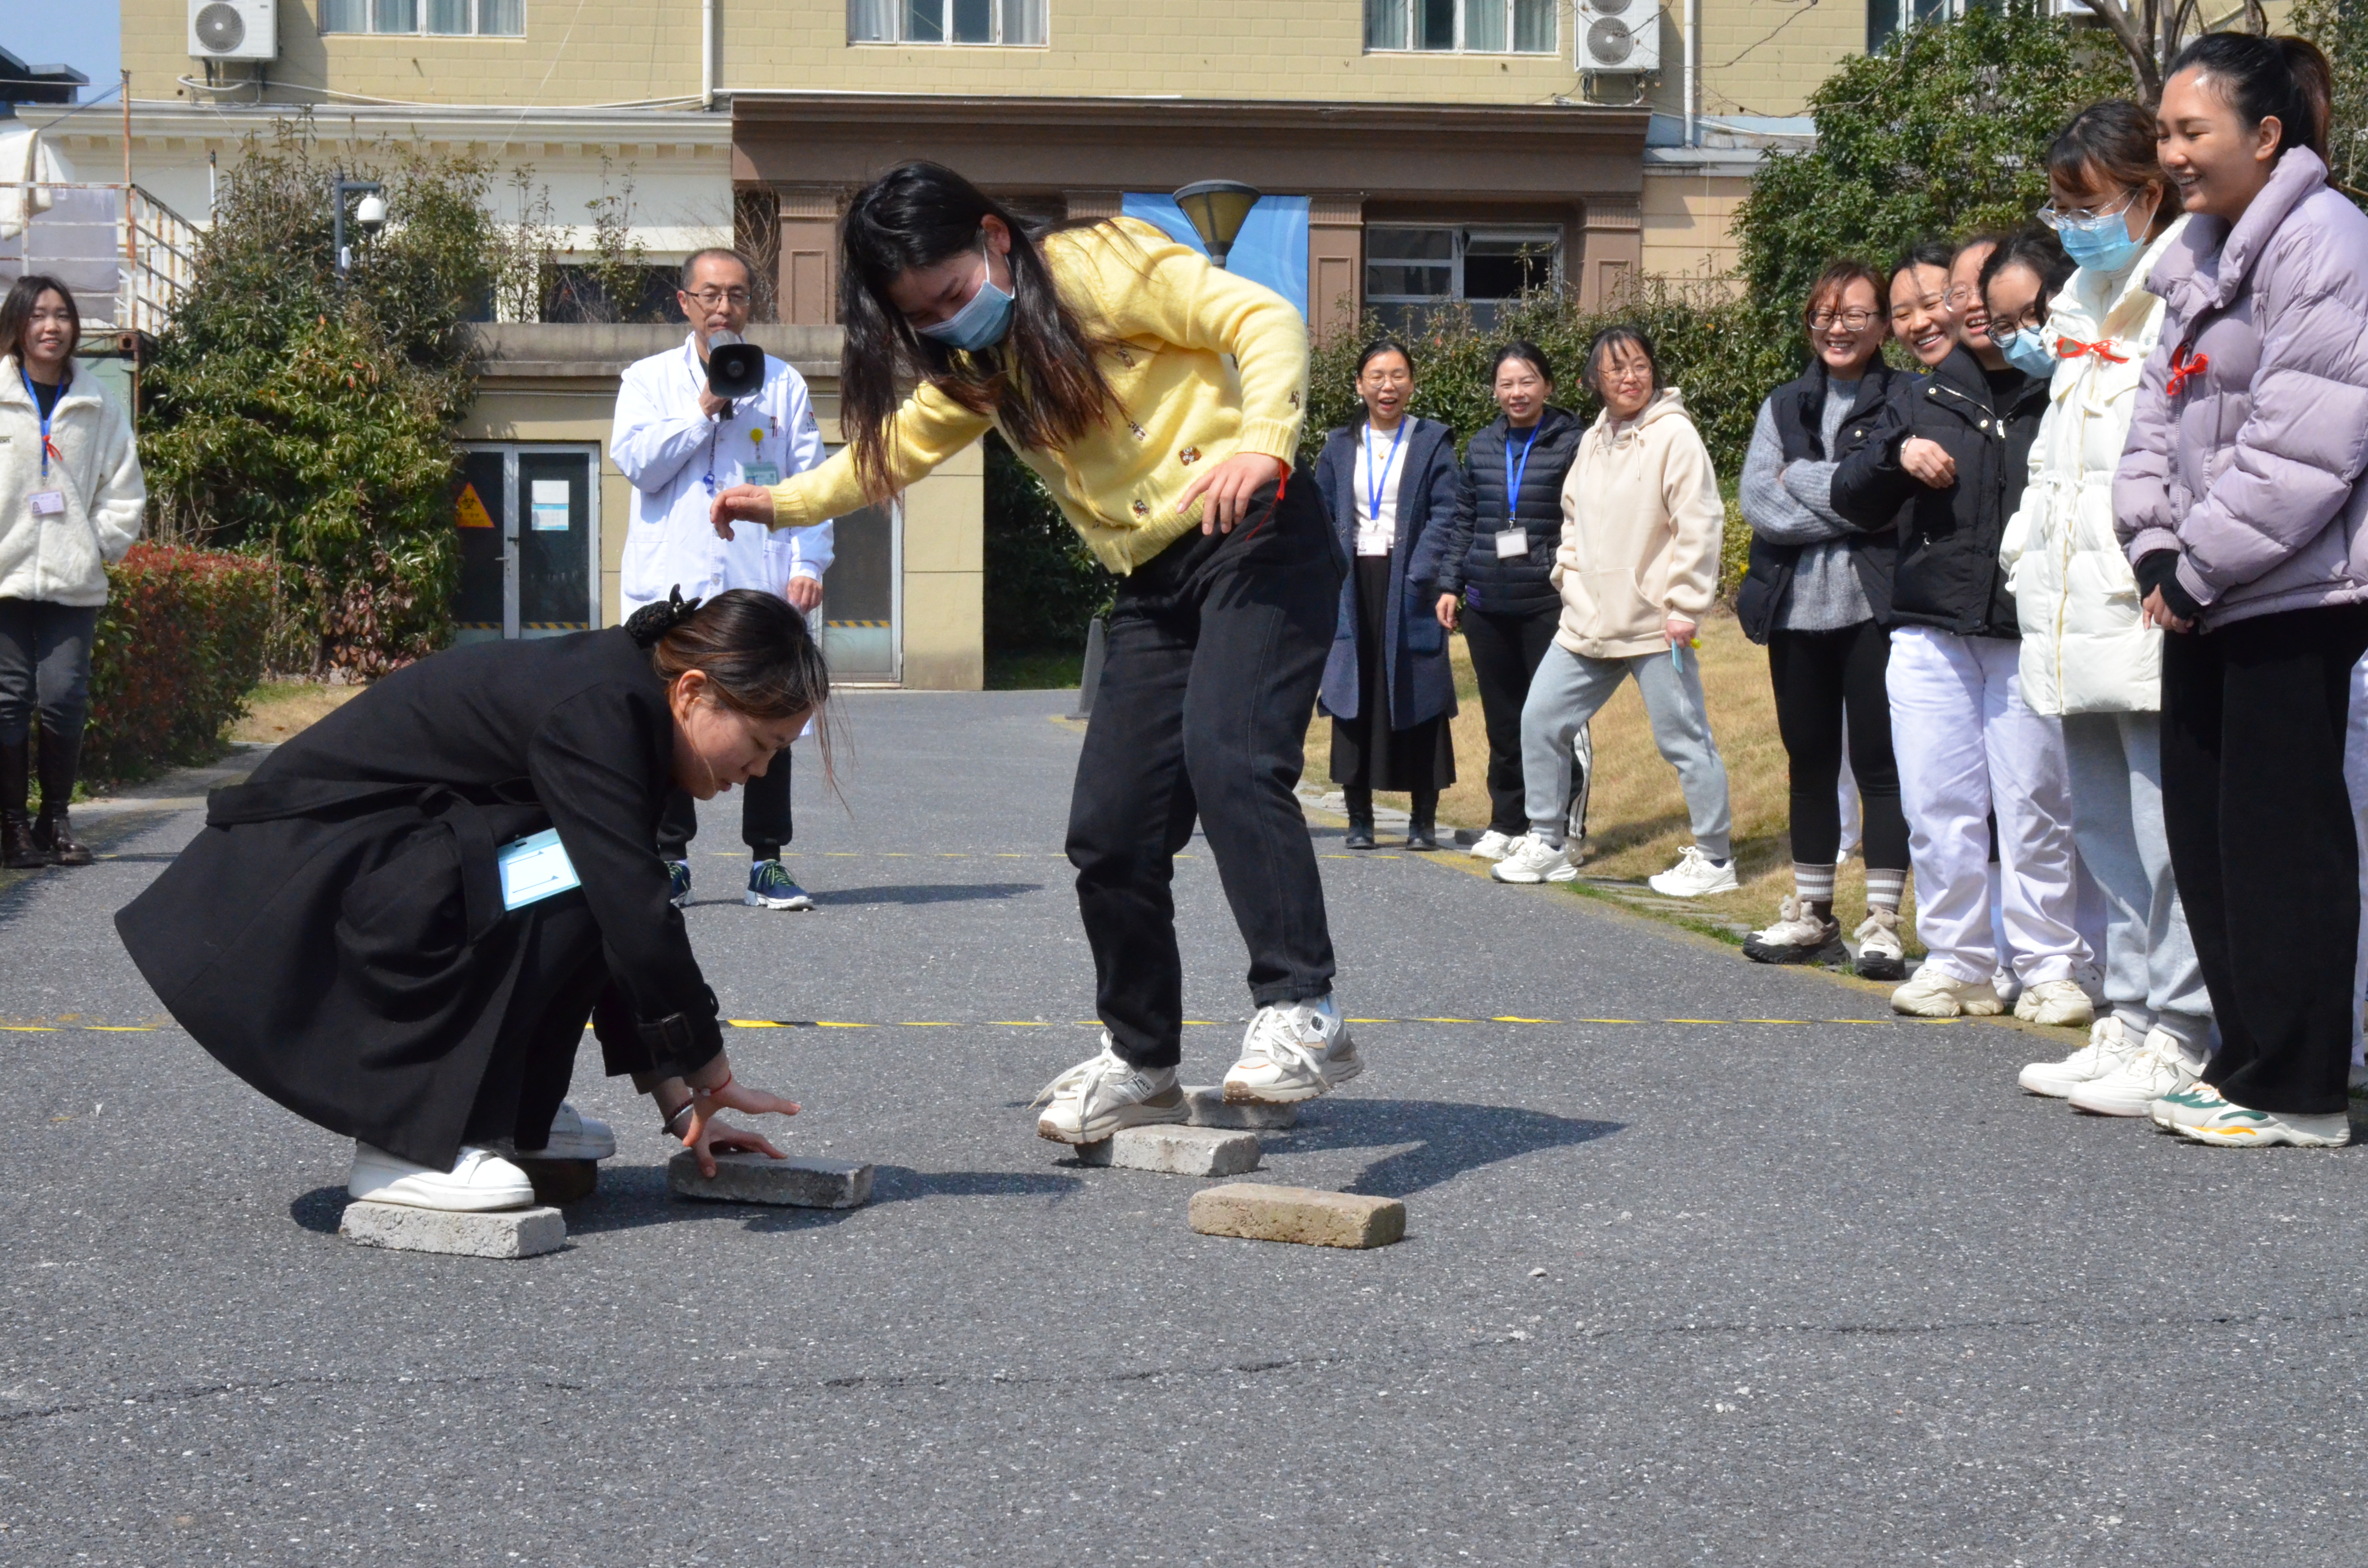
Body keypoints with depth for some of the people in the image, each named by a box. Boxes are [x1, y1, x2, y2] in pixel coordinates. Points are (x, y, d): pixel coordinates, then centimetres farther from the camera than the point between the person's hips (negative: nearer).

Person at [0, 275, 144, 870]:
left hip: (73, 581, 1)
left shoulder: (98, 407, 9)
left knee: (64, 697, -4)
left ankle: (56, 819, 10)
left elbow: (124, 490, 14)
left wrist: (100, 545, 2)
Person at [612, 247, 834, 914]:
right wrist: (706, 408, -6)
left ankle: (768, 862, 8)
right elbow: (635, 460, -3)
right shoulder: (649, 379, 12)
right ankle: (668, 860, 9)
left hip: (761, 583, 0)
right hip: (673, 580, 0)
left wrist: (808, 564, -4)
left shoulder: (783, 384, 12)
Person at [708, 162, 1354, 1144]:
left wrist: (1261, 444, -31)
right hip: (1152, 587, 7)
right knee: (1108, 835, 1)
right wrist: (785, 502, 22)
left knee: (1227, 756, -30)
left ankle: (1302, 1014, -30)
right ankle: (1141, 1063, 16)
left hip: (1255, 542, -7)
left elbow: (1264, 320, -15)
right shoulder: (977, 363, 16)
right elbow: (898, 444, 32)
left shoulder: (1102, 269, -8)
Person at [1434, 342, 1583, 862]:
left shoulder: (1573, 443, -3)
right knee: (1502, 721, 10)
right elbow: (1463, 521, 17)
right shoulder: (1481, 447, 12)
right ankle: (1506, 823, 21)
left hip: (1549, 604, -5)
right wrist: (1450, 584, 11)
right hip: (1487, 605, 5)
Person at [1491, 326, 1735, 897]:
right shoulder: (1594, 440, 14)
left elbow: (1700, 524, -14)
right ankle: (1545, 844, 21)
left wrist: (1684, 607, -15)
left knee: (1684, 739, -1)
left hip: (1654, 625, -8)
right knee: (1540, 720, 9)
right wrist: (1568, 579, 11)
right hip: (1587, 623, 8)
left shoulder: (1674, 434, -10)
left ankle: (1713, 859, 12)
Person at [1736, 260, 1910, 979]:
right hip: (1796, 606, 5)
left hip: (1872, 608, -5)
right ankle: (1811, 915, 21)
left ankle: (1882, 921, 1)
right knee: (1809, 763, 12)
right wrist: (1849, 504, -10)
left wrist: (1801, 478, -7)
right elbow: (1758, 502, -1)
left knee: (1878, 761, -4)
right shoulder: (1784, 406, 13)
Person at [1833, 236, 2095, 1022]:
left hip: (2031, 633, -4)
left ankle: (2054, 969, 10)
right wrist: (1899, 452, -5)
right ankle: (1958, 963, 16)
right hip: (1931, 632, 4)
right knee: (1938, 806, 5)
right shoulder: (1917, 398, 13)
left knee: (2037, 807, 0)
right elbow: (1853, 501, 12)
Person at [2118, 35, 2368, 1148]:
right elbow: (2159, 416, 17)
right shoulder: (2201, 256, 17)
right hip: (2207, 598, 9)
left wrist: (2201, 566, -15)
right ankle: (2247, 1057, 22)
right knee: (2201, 827, 11)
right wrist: (2156, 547, 2)